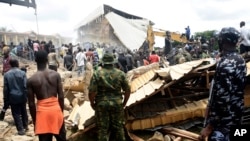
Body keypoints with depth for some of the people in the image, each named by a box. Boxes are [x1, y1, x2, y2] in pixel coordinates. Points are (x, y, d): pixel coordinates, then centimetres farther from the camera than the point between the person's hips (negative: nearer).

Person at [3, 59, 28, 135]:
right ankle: (25, 126, 31)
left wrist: (6, 99, 7)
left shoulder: (6, 74, -4)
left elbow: (5, 88, -1)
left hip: (12, 97, -1)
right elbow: (25, 86, -9)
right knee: (24, 112, 19)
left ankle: (20, 130, 6)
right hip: (22, 96, 1)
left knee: (16, 114, 6)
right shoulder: (22, 73, -7)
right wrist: (26, 96, -1)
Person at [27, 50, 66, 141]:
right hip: (56, 109, 1)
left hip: (42, 111, -1)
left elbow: (31, 103, -4)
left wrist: (34, 120, 7)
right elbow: (61, 97, -3)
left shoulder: (31, 80, -7)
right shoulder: (56, 75, -5)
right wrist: (61, 111, 10)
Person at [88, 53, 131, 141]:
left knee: (102, 128, 9)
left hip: (102, 104, -2)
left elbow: (92, 91, -12)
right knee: (118, 127, 17)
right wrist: (124, 103, 14)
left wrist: (92, 103, 4)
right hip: (117, 104, 2)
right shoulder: (120, 73, -1)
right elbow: (127, 90, 1)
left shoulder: (97, 74, -7)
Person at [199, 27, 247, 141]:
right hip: (235, 116, 10)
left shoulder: (226, 64, -25)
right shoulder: (240, 60, 5)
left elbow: (222, 99, -27)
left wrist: (209, 127, -22)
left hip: (223, 121, -9)